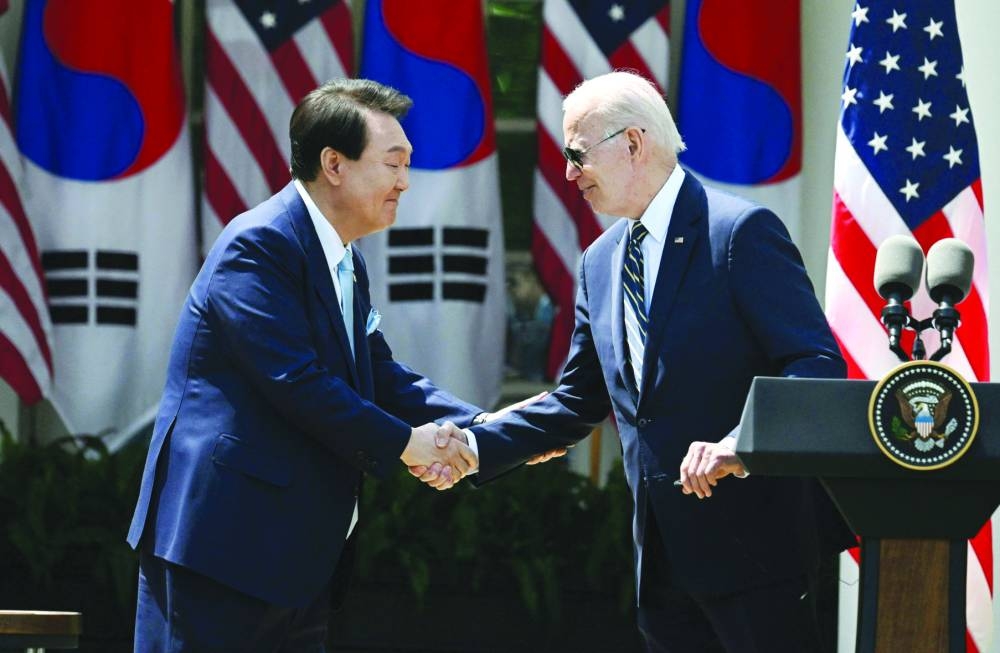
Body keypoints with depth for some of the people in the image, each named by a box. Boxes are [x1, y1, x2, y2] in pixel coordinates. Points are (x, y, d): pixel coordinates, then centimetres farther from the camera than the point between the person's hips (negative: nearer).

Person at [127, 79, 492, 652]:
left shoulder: (347, 262, 17)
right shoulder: (259, 245, -15)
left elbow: (379, 373, 15)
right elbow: (296, 381, -22)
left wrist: (484, 428, 3)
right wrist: (402, 442, -14)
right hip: (225, 538, -10)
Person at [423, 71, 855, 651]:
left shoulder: (741, 231, -9)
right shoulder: (600, 262, 15)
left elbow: (817, 364, -15)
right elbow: (580, 401, 20)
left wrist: (737, 445, -28)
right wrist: (475, 446, 7)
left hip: (748, 536, -8)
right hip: (663, 554, 8)